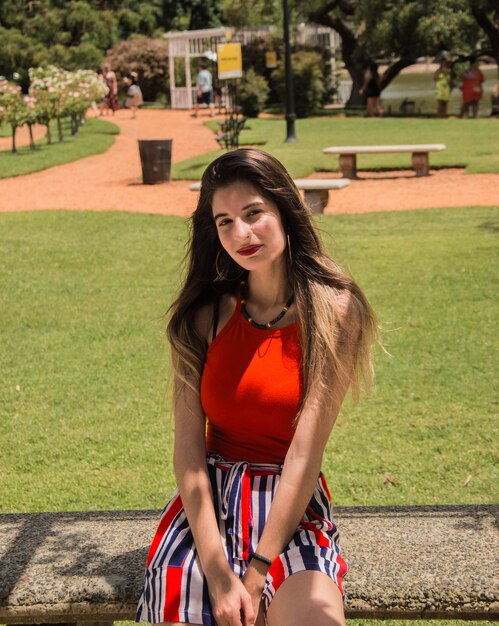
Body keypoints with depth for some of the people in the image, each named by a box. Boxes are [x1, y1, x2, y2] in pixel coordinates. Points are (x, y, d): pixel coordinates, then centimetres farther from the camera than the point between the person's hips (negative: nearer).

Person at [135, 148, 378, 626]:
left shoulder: (333, 310, -7)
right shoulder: (205, 313, 0)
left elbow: (305, 452, -12)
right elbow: (188, 444, -7)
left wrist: (256, 575, -16)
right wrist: (218, 574, -17)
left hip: (291, 503, -2)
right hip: (206, 501, 2)